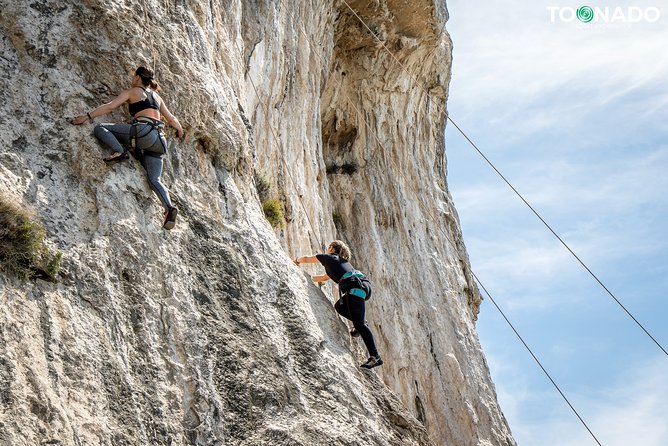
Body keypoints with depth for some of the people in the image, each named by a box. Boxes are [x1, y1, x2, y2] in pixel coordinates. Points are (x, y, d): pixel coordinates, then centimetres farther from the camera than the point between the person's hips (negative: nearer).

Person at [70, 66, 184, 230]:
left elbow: (110, 106, 3)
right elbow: (171, 119, 34)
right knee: (154, 179, 1)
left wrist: (87, 116, 4)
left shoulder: (132, 91, 12)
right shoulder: (157, 96, 29)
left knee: (100, 128, 2)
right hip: (158, 139, 6)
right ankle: (169, 207, -23)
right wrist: (180, 129, 54)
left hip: (143, 132, -6)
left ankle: (119, 151, -23)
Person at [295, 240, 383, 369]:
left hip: (355, 287, -8)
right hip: (365, 286, 8)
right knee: (339, 306, 25)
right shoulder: (342, 261, 36)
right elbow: (324, 278, 49)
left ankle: (375, 357, -21)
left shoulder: (328, 257, 14)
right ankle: (362, 324, 8)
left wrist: (297, 260, 49)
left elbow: (306, 259, 28)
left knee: (359, 324, -13)